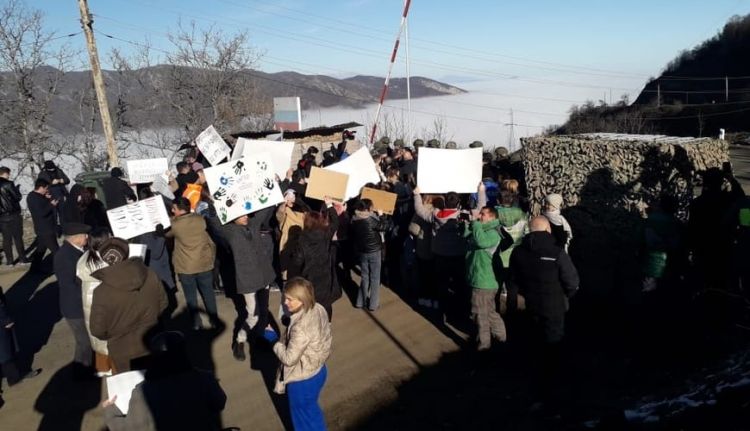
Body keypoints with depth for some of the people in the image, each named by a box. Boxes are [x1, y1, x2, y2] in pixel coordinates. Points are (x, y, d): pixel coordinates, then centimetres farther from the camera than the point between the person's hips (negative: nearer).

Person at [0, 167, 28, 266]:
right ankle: (22, 259, 5)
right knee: (18, 238, 3)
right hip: (13, 215, -5)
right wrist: (16, 189, 7)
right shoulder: (8, 184, -14)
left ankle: (9, 260, 12)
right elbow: (18, 197, -9)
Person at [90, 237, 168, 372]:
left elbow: (98, 331, -14)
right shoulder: (150, 276, -15)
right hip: (152, 346, 3)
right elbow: (163, 305, 0)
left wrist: (115, 334, 7)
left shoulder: (101, 292, -23)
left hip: (124, 353, -3)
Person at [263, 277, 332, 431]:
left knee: (303, 417, 18)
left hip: (302, 379, -8)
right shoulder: (319, 309, -9)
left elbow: (289, 358, -26)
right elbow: (325, 337, 5)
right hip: (318, 371, 8)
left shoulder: (301, 327, -34)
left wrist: (274, 340, -14)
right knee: (311, 409, 31)